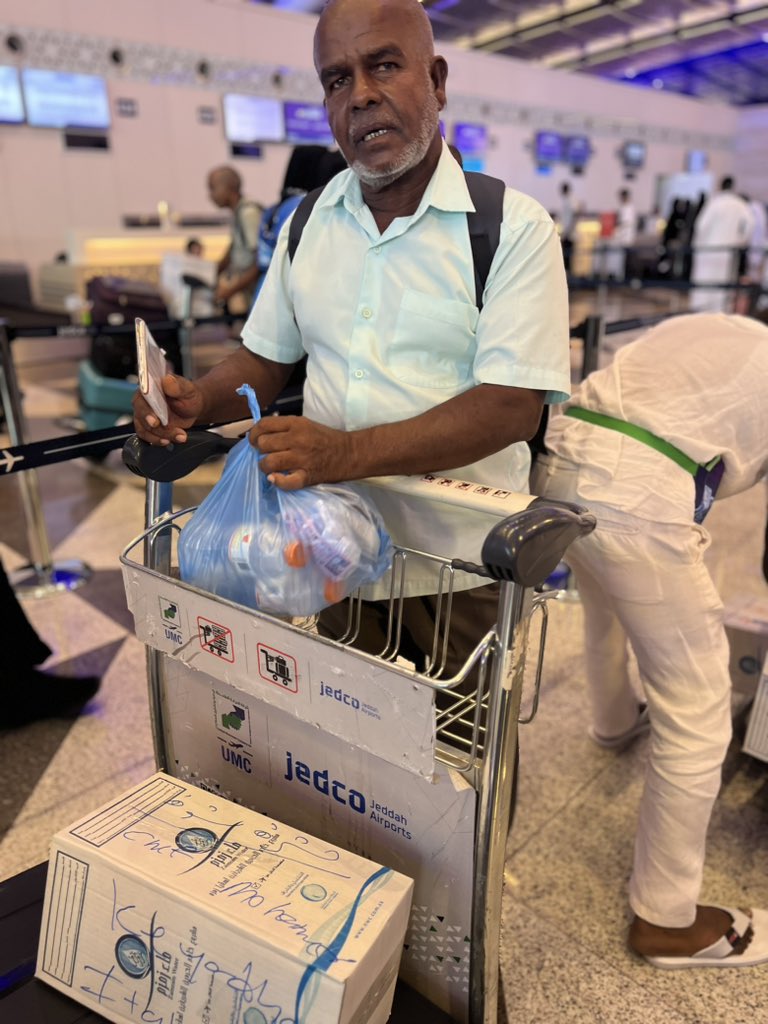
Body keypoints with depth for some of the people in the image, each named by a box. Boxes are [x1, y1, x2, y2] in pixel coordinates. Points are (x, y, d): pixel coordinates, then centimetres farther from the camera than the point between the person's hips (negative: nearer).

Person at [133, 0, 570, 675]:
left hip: (456, 566, -3)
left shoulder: (514, 227, -10)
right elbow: (267, 359, 13)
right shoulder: (307, 225, 6)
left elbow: (513, 406, -19)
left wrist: (348, 453, -30)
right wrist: (200, 402, -9)